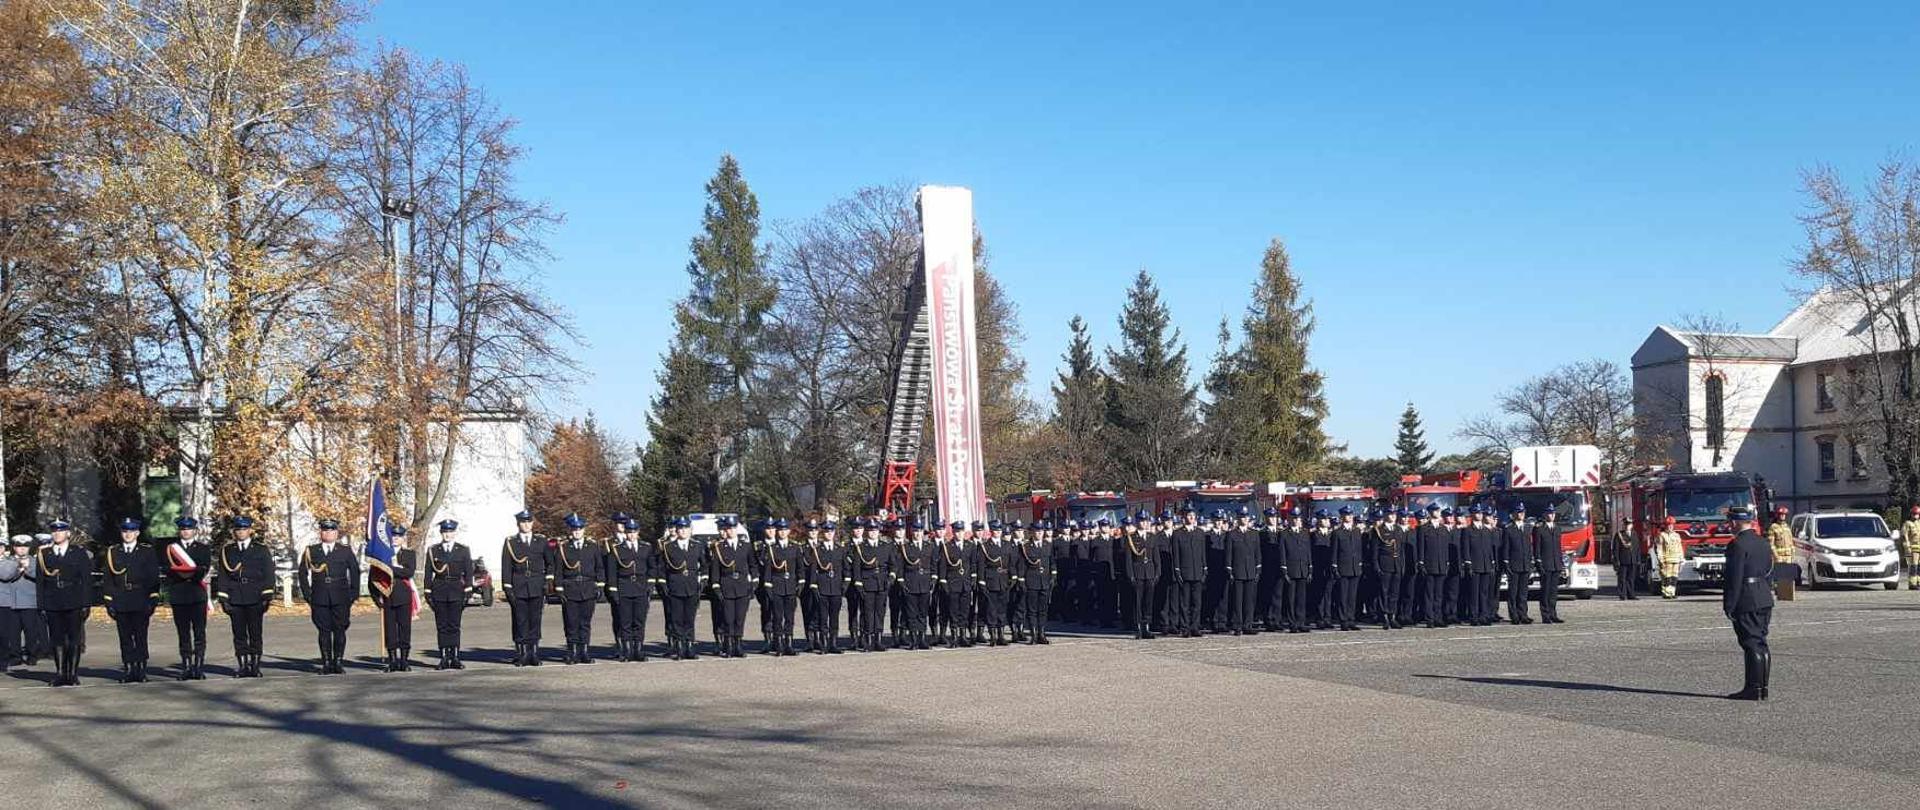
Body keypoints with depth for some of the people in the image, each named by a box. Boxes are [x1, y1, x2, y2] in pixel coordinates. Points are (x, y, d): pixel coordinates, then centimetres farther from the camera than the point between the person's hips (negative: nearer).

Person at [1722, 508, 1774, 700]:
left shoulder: (1737, 545, -15)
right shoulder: (1763, 543, 13)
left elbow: (1734, 578, -18)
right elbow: (1769, 573, 17)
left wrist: (1729, 605, -14)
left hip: (1746, 601, -9)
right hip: (1765, 600, 9)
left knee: (1752, 645, -7)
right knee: (1761, 643, 12)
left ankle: (1753, 689, -5)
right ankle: (1762, 688, 15)